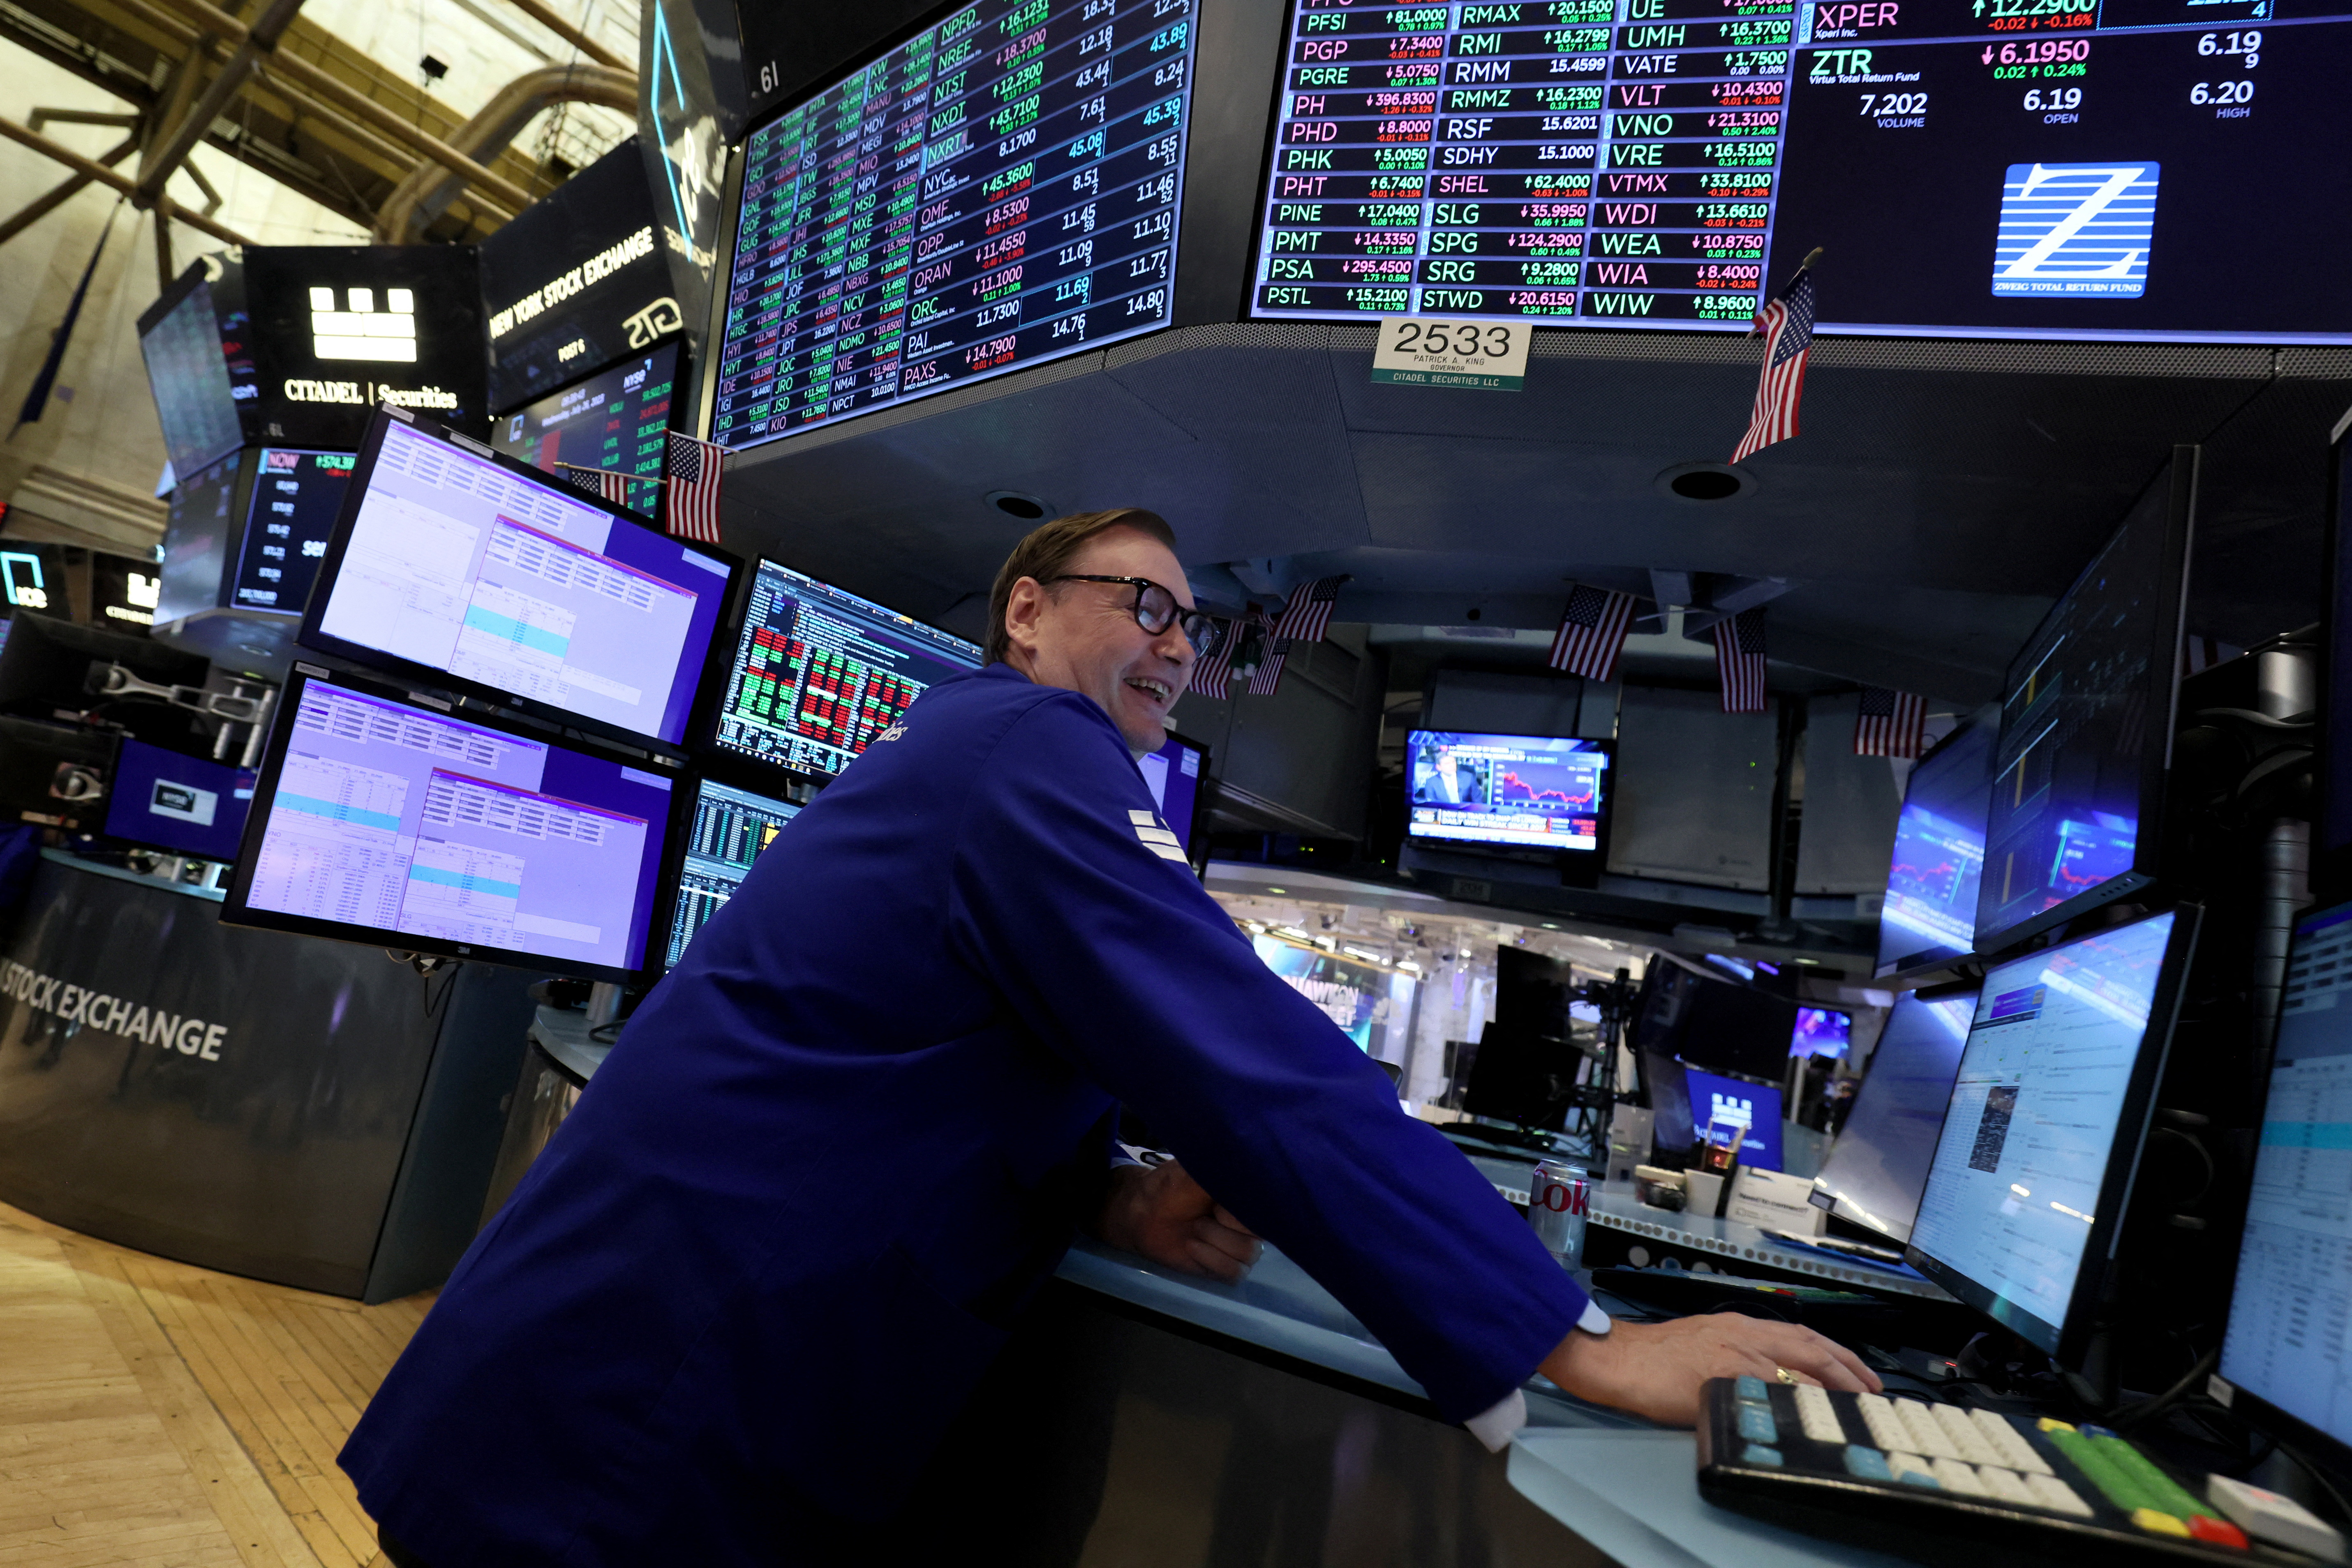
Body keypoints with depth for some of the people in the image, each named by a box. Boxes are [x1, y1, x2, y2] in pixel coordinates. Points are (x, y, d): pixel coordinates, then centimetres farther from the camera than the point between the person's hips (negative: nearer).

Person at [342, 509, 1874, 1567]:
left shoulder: (964, 749, 14)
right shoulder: (1035, 746, -18)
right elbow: (1268, 1074, -28)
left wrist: (1122, 1205, -3)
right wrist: (1584, 1344, -23)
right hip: (649, 1432, -10)